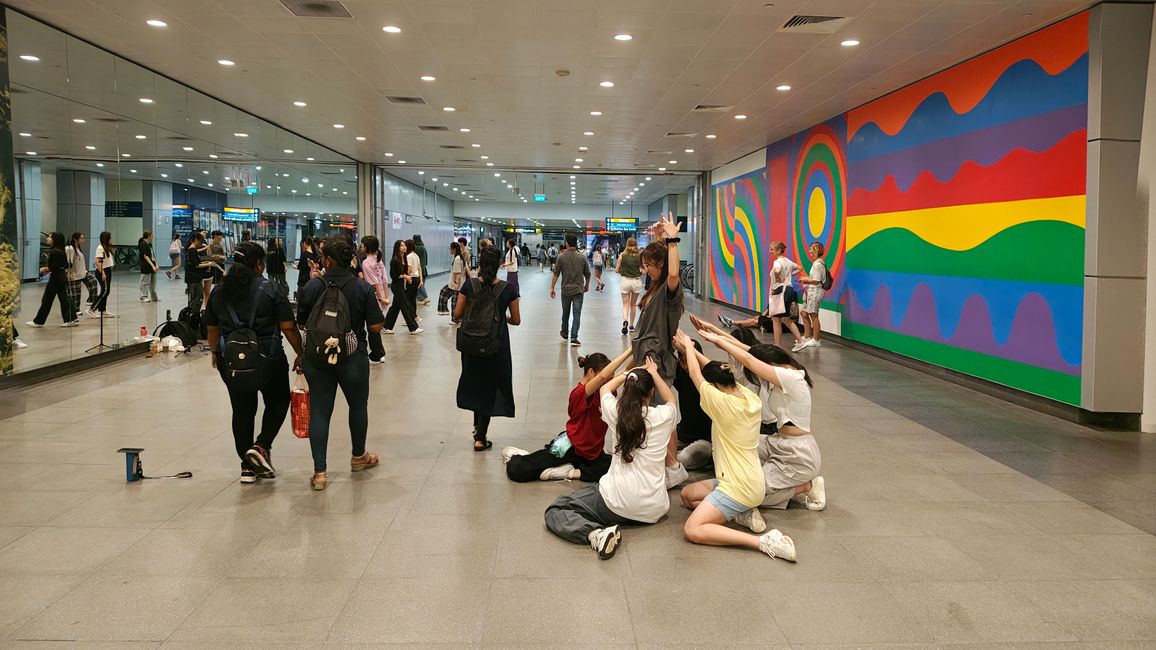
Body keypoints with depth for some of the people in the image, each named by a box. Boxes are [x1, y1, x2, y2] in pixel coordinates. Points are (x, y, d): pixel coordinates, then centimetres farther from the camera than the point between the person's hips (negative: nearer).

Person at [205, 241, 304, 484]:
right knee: (278, 401, 17)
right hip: (267, 359, -4)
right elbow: (289, 327, -9)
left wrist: (215, 352, 31)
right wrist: (300, 354, 2)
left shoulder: (219, 293, 6)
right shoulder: (270, 290, -8)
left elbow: (212, 329, 14)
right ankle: (261, 446, 1)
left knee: (242, 411, 11)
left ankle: (248, 467, 15)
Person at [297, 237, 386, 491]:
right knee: (358, 405, 20)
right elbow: (375, 326, -10)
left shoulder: (312, 286, -7)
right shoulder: (363, 288, -9)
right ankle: (358, 456, 38)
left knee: (319, 411, 5)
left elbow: (301, 324, 1)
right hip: (352, 358, 0)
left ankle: (320, 472, 2)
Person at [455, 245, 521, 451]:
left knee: (475, 380, 25)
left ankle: (477, 425, 35)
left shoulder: (469, 285, -10)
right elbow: (516, 320, -4)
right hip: (496, 344, -2)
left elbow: (457, 314, -5)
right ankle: (480, 438, 10)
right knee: (490, 386, 9)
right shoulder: (508, 289, -12)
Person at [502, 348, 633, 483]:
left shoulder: (598, 390, 3)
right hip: (570, 448, -8)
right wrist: (629, 351, -40)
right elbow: (603, 376, -39)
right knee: (515, 470, -18)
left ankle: (571, 472, -16)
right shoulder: (579, 393, -22)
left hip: (591, 452, 8)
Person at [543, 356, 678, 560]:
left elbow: (605, 389, 24)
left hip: (617, 503, -4)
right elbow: (670, 400, 26)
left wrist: (629, 373, 36)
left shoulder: (616, 412, -2)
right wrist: (654, 373, 36)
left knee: (555, 512, 3)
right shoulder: (663, 416, -2)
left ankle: (596, 533, -22)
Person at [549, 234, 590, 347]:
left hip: (566, 290, 1)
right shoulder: (582, 257, -2)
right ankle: (573, 338, -10)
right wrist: (587, 285, 23)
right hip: (579, 290, -1)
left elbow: (556, 274, -7)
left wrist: (552, 288, -1)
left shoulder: (561, 257, -6)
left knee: (565, 313, 18)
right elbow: (587, 274, 6)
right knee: (577, 314, -2)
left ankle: (565, 333, 36)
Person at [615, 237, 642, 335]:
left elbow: (616, 270, -4)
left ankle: (625, 321, -22)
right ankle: (631, 325, 25)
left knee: (625, 304, 5)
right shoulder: (639, 256, -6)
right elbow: (643, 271, -6)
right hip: (636, 281, 1)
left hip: (625, 280, -1)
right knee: (633, 304, 16)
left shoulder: (622, 256, -6)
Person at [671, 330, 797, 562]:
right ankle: (743, 512, 6)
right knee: (687, 494, 21)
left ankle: (763, 542, -21)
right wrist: (689, 349, 20)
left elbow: (696, 375, -3)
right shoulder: (750, 397, 1)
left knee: (692, 530, -16)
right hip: (750, 482, 9)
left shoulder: (722, 402, -20)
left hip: (738, 487, -9)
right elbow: (719, 373, 16)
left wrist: (688, 346, 15)